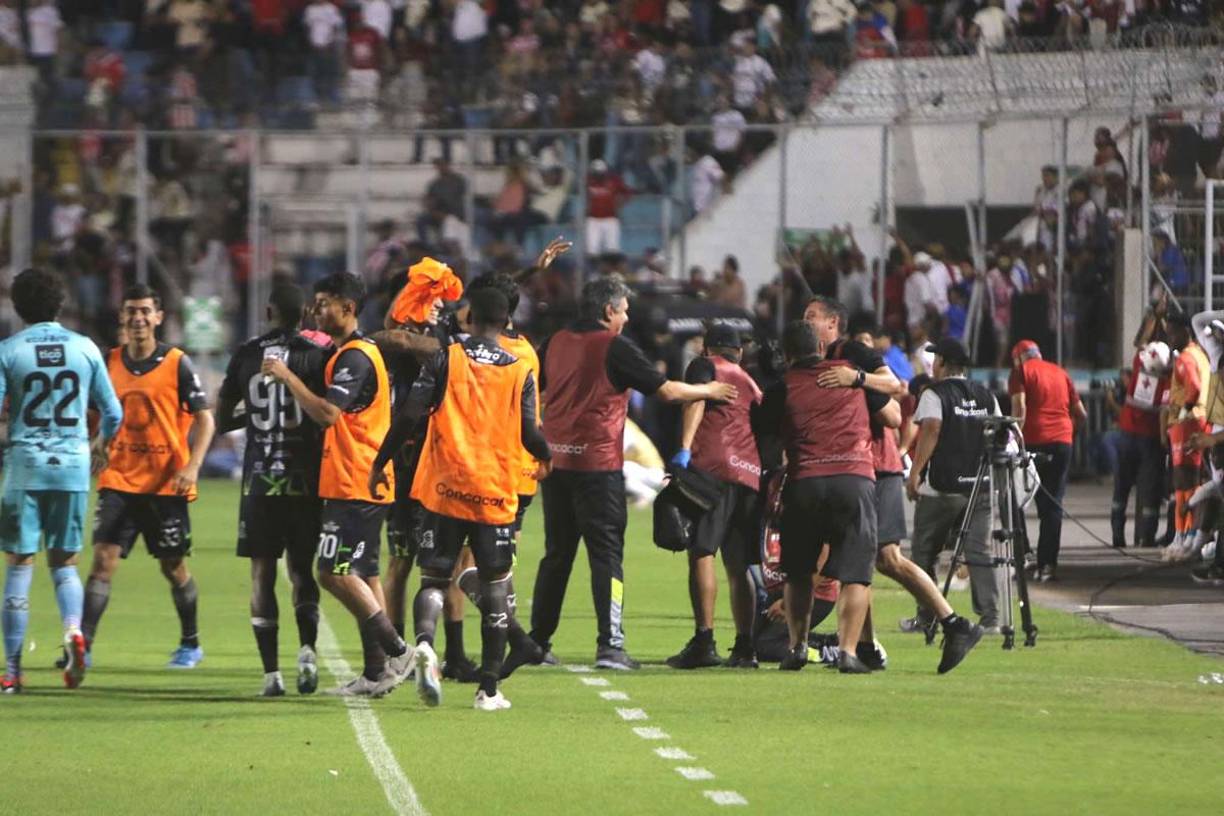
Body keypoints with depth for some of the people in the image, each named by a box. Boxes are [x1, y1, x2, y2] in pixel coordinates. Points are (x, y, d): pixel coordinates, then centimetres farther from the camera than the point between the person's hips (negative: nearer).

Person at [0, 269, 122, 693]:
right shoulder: (85, 349, 6)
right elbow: (113, 413, 11)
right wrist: (101, 443, 31)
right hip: (73, 467, 2)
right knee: (64, 560, 14)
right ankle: (73, 629, -14)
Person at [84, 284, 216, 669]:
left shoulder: (176, 364, -5)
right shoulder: (110, 363, 5)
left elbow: (204, 418, -4)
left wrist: (192, 466, -16)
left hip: (166, 483, -2)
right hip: (119, 479, 2)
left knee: (173, 566, 9)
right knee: (103, 559, -11)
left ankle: (190, 644, 27)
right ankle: (83, 644, -14)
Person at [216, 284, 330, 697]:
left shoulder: (246, 355, 2)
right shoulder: (316, 356, -4)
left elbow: (221, 418, 8)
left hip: (260, 478, 0)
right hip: (304, 478, 0)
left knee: (262, 573, 5)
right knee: (302, 570, 11)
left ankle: (271, 671, -2)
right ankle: (307, 648, -12)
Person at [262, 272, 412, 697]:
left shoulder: (354, 357, -15)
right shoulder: (360, 352, 19)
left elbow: (327, 413, -26)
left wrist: (288, 377, -18)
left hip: (353, 485, -11)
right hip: (362, 483, 11)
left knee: (336, 573, -13)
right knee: (362, 574, 11)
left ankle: (396, 651, -13)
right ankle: (376, 672, 11)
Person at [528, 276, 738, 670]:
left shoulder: (555, 343, 8)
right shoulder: (616, 348, -9)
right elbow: (667, 390, -5)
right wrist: (709, 391, 11)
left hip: (556, 461, 6)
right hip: (598, 463, -6)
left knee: (556, 555, 14)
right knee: (606, 555, -3)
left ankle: (538, 640, 15)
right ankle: (609, 645, -11)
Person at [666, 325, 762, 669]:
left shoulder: (704, 366, 12)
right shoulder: (751, 385, 28)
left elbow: (696, 401, -7)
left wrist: (685, 448, -17)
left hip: (713, 467, -6)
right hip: (751, 474, 6)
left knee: (701, 552, -10)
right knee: (738, 566, 11)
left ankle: (704, 641, -21)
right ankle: (744, 647, 7)